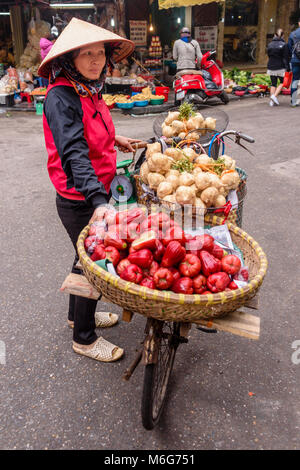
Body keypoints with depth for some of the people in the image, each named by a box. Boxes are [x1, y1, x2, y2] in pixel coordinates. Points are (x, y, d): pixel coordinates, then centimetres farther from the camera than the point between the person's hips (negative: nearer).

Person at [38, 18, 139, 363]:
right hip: (79, 201, -9)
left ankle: (79, 314, 47)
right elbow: (73, 153, -34)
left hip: (96, 194, 9)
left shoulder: (89, 89, 6)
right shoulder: (61, 96, -22)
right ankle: (84, 338, 27)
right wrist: (98, 201, -44)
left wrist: (112, 138, 28)